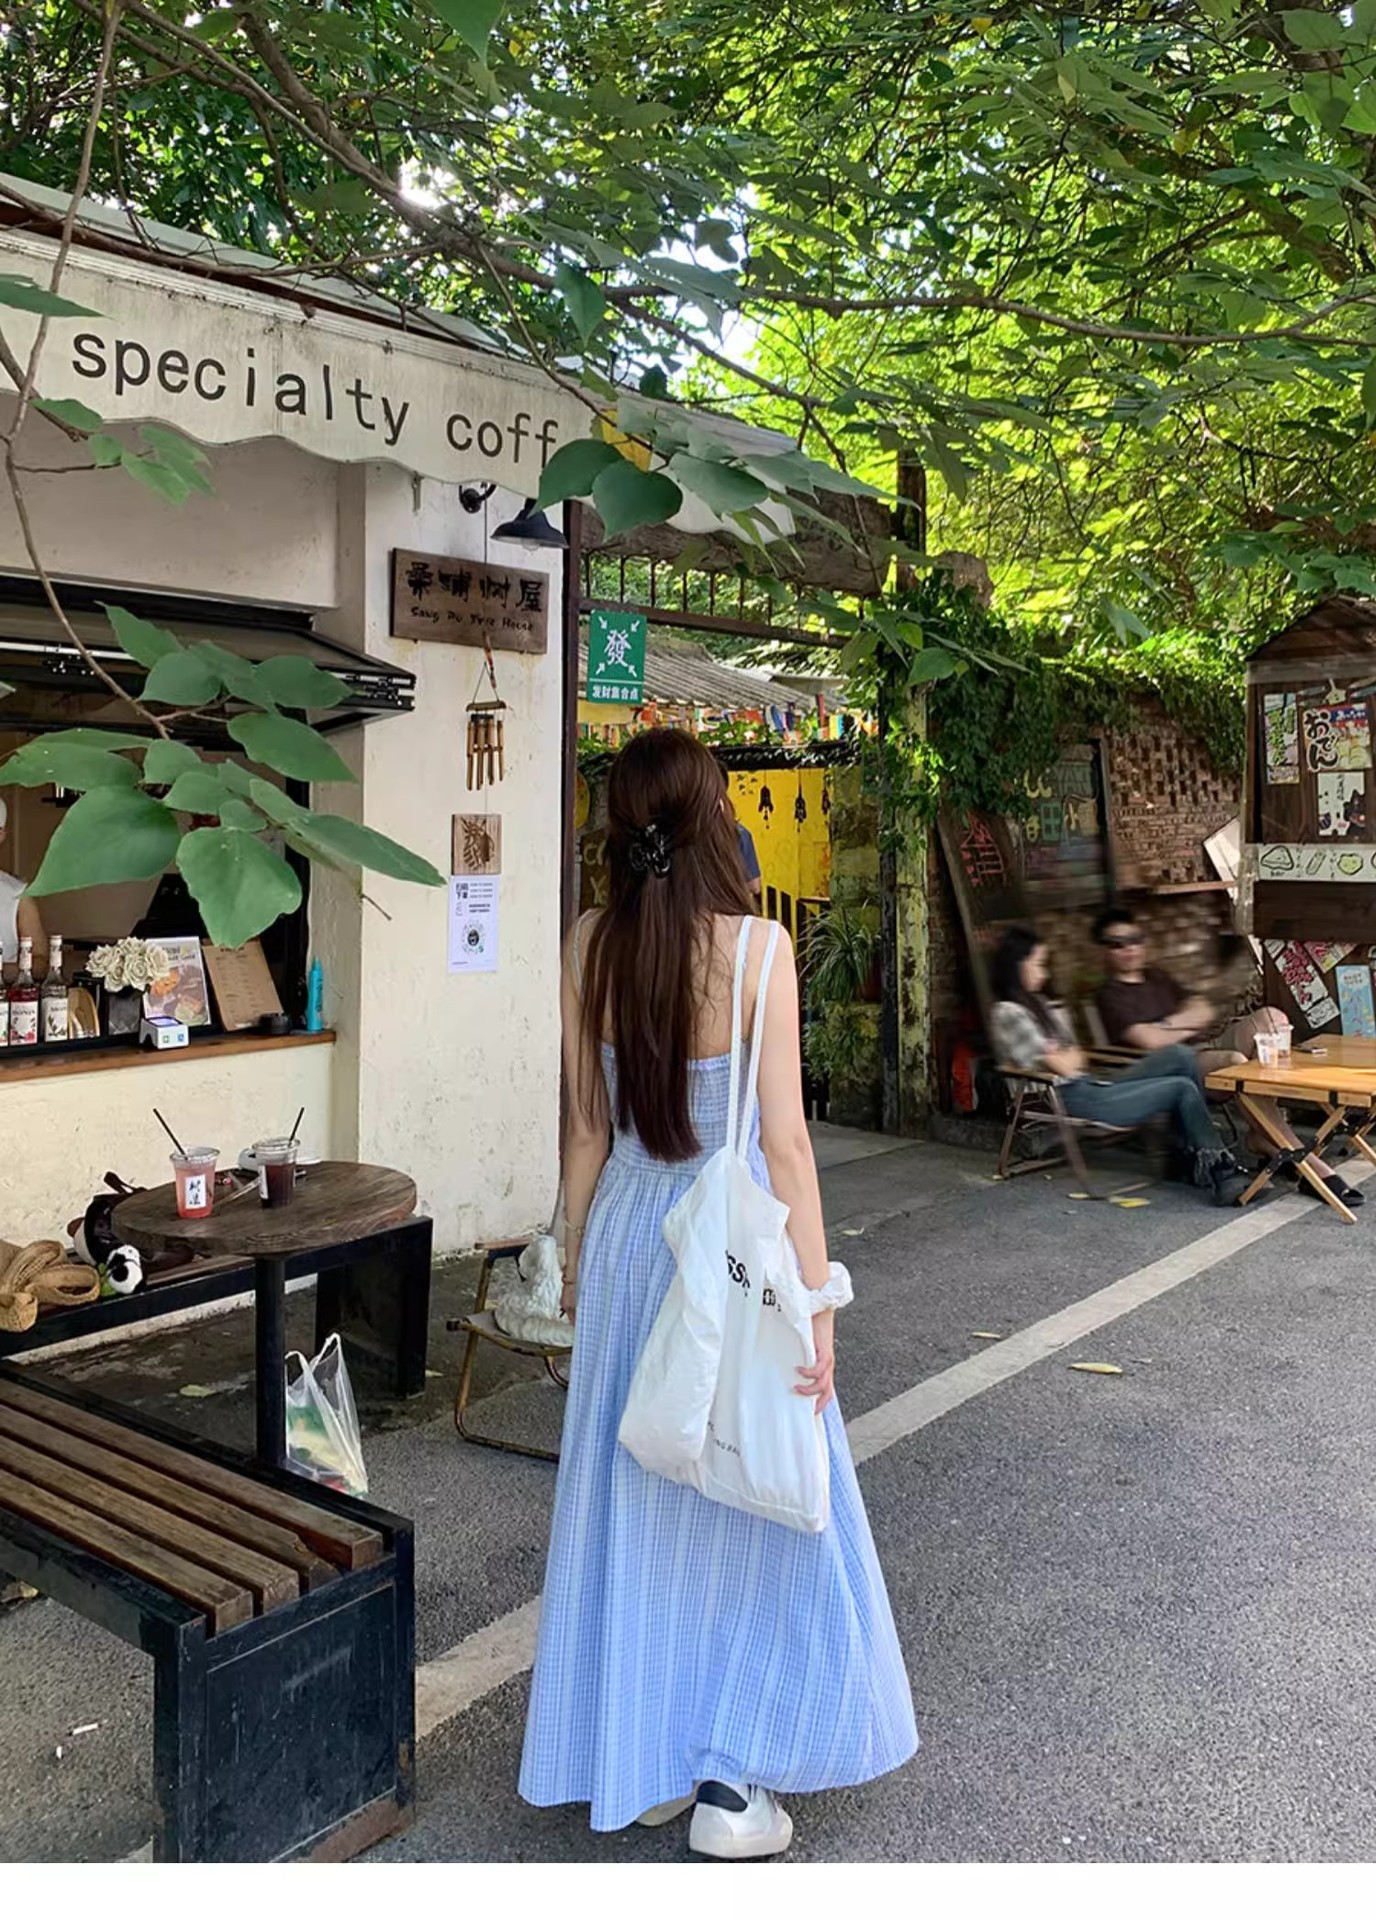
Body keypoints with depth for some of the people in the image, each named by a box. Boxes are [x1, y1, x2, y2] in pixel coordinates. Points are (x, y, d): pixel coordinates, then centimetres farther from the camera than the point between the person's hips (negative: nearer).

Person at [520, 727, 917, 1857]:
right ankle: (732, 1780, 20)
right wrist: (814, 1300, -10)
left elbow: (588, 1126, 3)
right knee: (757, 1504, 13)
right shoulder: (756, 947, -17)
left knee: (634, 1499, 16)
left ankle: (639, 1766, 31)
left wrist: (578, 1257, 15)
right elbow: (783, 1141, -17)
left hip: (630, 1230, 5)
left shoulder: (591, 945, -4)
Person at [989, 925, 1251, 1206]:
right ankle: (1217, 1164, 2)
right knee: (1183, 1088, -13)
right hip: (1073, 1100, -10)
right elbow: (1063, 1067, -14)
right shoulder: (1009, 1014, -12)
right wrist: (1069, 1056, 6)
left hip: (1090, 1087, 10)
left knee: (1179, 1055, -6)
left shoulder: (1037, 1003, 19)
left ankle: (1198, 1152, -5)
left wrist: (1067, 1056, -5)